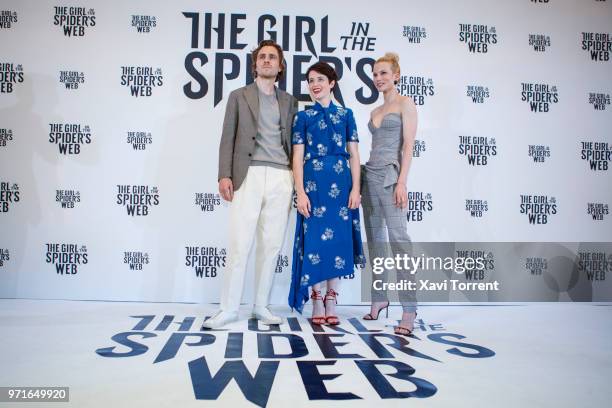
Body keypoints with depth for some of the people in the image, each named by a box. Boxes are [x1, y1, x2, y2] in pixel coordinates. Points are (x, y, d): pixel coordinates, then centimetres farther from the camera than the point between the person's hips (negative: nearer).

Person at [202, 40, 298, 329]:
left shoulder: (289, 101, 19)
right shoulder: (239, 96, 13)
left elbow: (293, 141, 17)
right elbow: (227, 139, 6)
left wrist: (297, 179, 8)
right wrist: (224, 175, -6)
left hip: (281, 178, 3)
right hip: (248, 175, -2)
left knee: (271, 245, 3)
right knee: (239, 244, -7)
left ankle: (261, 306, 13)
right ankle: (229, 308, 2)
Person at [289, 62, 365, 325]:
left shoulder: (346, 114, 11)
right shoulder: (303, 116, 7)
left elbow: (354, 155, 8)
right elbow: (297, 157, 1)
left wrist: (356, 188, -2)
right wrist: (300, 192, -9)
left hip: (341, 183, 1)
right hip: (313, 182, -1)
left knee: (338, 238, 2)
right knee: (314, 239, 0)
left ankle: (332, 299, 13)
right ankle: (317, 300, 13)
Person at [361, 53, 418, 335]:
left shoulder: (405, 103, 1)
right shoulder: (375, 111, 20)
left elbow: (408, 144, -8)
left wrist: (402, 182, -17)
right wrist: (362, 180, 15)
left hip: (390, 176, -7)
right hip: (370, 175, 7)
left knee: (398, 239, -14)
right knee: (375, 240, 8)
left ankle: (409, 309, -13)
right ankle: (378, 298, 17)